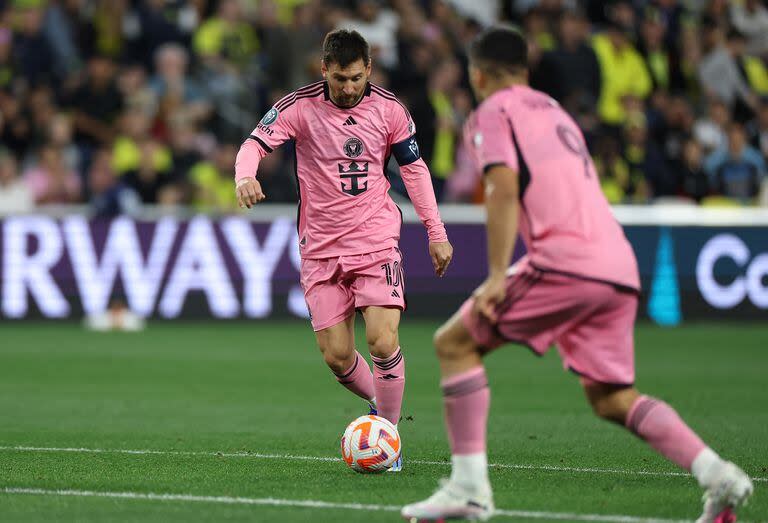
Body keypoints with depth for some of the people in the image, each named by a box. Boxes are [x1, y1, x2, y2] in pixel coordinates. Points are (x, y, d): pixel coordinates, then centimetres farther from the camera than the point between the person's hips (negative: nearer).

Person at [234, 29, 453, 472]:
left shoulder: (389, 110, -1)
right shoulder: (300, 107, -7)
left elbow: (414, 166, 10)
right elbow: (256, 143, -12)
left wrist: (436, 231, 9)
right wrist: (245, 177, -36)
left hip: (376, 240, 0)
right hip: (321, 248, 0)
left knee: (383, 341, -17)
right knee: (337, 356, -3)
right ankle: (379, 403, 28)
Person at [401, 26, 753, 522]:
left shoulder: (495, 111, 7)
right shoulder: (554, 110, 30)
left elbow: (505, 188, -9)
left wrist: (497, 276, -14)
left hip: (565, 259, -8)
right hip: (620, 268, 8)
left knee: (455, 343, 3)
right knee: (612, 399, 13)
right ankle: (719, 475, -4)